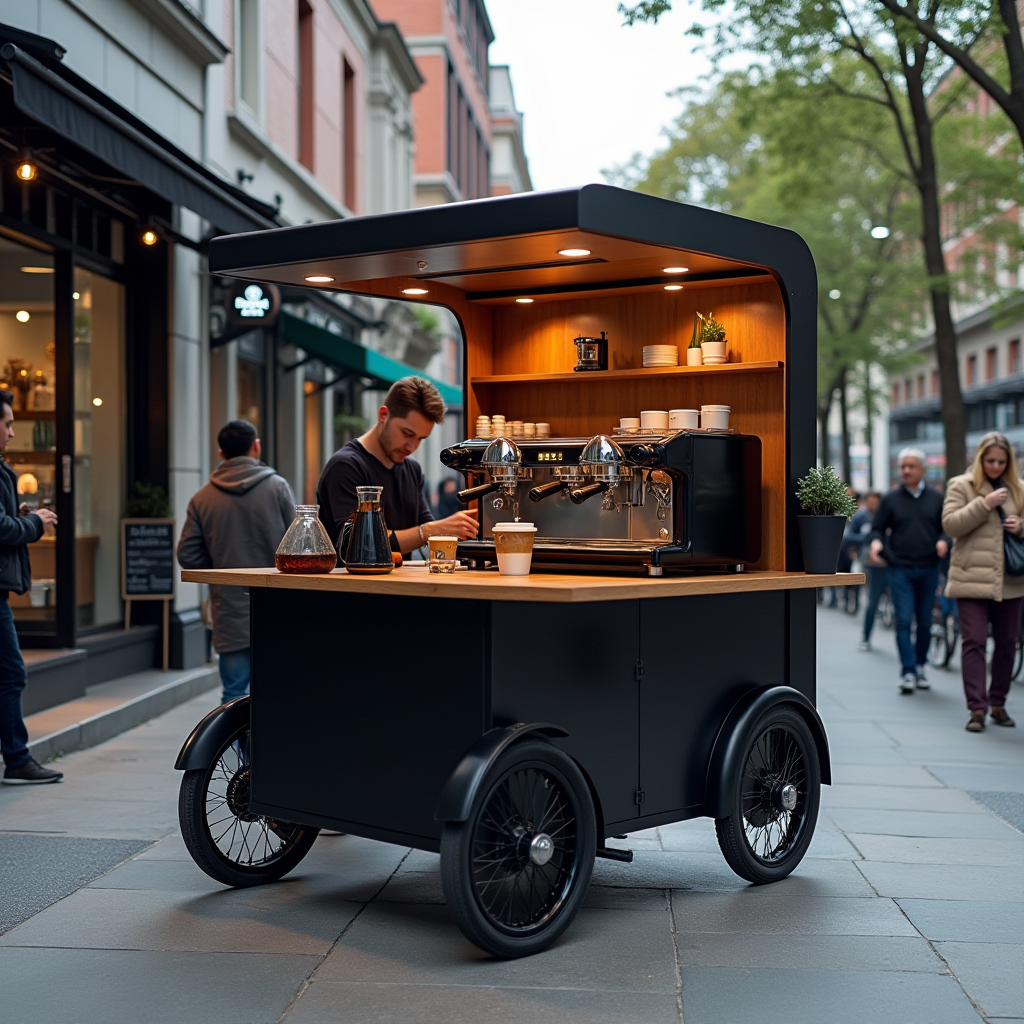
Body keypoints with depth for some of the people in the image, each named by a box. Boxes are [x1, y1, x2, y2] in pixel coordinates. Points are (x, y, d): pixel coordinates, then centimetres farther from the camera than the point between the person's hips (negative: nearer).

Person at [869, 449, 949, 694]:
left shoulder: (936, 498, 8)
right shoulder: (890, 499, 4)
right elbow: (878, 528, 7)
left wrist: (943, 542, -9)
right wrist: (876, 541, -14)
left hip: (928, 569, 2)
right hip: (900, 569, -2)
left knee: (925, 622, 8)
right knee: (903, 620, -9)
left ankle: (920, 666, 22)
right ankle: (907, 671, -8)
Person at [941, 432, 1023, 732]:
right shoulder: (961, 486, 2)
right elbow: (950, 524, -9)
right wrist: (985, 504, -16)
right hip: (972, 579, -4)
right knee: (974, 641, -8)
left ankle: (998, 704, 22)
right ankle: (977, 708, -6)